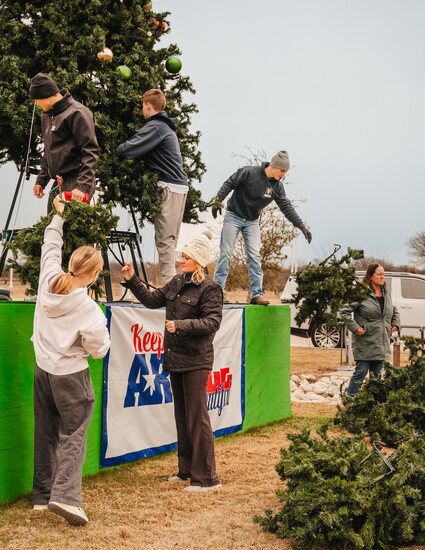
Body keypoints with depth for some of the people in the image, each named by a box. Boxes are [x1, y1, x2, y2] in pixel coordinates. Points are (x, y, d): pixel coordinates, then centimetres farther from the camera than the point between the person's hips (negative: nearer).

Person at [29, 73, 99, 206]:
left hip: (75, 182, -9)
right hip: (58, 184, 9)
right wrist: (41, 181, 19)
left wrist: (82, 186, -23)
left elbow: (90, 152, -16)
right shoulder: (46, 115, 17)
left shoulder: (76, 113, -11)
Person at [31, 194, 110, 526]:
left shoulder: (49, 281, -6)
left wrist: (59, 215, 26)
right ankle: (65, 495, -15)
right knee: (72, 435, -2)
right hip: (71, 377, -6)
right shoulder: (89, 311, -20)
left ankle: (43, 494, 19)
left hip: (43, 371, 6)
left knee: (46, 434, 13)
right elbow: (100, 349, -9)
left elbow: (50, 248, 13)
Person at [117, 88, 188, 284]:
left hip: (169, 187, -10)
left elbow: (127, 150, -18)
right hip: (179, 186, 10)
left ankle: (169, 284, -9)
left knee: (164, 240, -8)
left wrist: (118, 149, 3)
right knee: (170, 239, 12)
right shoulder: (167, 126, 20)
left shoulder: (155, 127, -12)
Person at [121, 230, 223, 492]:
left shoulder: (210, 289, -11)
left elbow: (212, 321, -18)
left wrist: (181, 325, -24)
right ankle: (187, 470, 25)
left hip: (196, 361, -8)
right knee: (181, 416, 14)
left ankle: (207, 478, -1)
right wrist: (132, 280, 13)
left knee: (197, 417, -7)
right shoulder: (177, 283, 12)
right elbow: (152, 300, 21)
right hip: (176, 359, 8)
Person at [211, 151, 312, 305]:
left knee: (254, 256, -6)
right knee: (226, 254, -3)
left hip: (252, 221, 4)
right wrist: (217, 201, -24)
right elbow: (229, 184, -12)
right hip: (233, 217, -4)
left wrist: (302, 227, -9)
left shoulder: (277, 186, -4)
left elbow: (287, 207, -3)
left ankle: (257, 294, -6)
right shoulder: (249, 173, -18)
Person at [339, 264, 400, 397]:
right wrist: (354, 327, -14)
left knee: (377, 373, 10)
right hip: (365, 343, -6)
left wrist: (395, 323, 14)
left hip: (382, 344, 6)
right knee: (361, 372, -6)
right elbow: (344, 312, -9)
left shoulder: (386, 294, 12)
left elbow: (394, 311, 30)